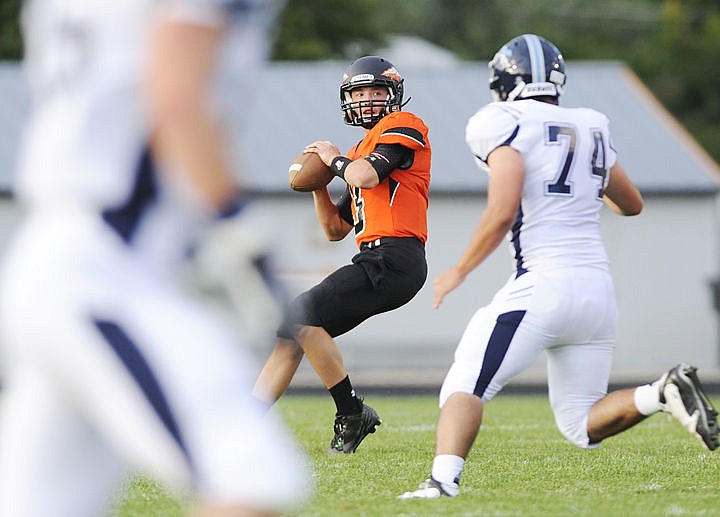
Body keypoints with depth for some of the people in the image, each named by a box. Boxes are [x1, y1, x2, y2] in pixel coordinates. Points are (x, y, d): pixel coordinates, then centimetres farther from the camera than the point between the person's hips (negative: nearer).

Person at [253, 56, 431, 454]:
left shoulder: (403, 128, 0)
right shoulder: (360, 153, 27)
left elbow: (366, 175, -19)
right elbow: (336, 229, 28)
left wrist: (335, 159, 1)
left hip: (393, 260, -9)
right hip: (373, 262, 9)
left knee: (302, 315, -19)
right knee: (293, 331, 6)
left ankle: (351, 413, -12)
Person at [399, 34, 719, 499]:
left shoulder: (509, 127, -4)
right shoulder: (591, 129, 17)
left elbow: (502, 213, -15)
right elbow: (632, 204, 30)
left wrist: (459, 272, -3)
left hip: (542, 284, -6)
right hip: (598, 287, 6)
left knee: (465, 389, -2)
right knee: (581, 424, 13)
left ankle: (444, 480, -23)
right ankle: (662, 394, -12)